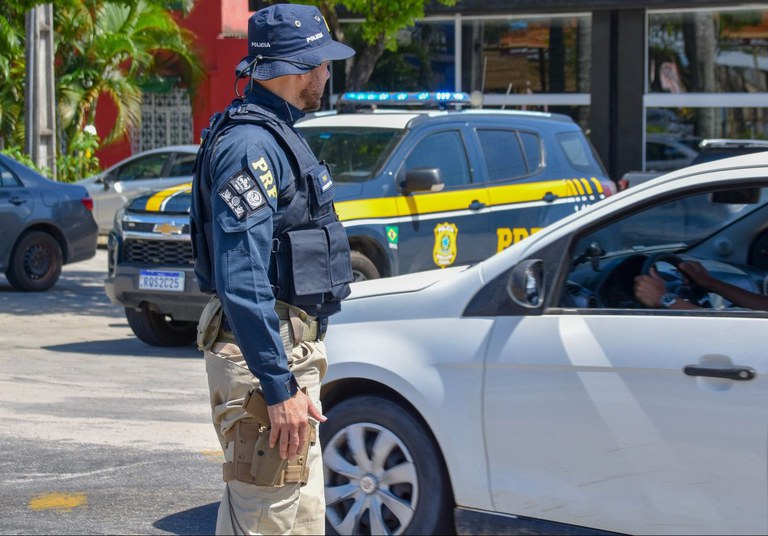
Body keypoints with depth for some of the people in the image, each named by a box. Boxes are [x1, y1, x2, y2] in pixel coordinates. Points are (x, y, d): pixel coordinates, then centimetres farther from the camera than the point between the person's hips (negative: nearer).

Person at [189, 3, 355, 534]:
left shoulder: (275, 134, 16)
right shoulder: (250, 144, -18)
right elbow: (241, 281, -24)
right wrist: (280, 387, -26)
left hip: (292, 348, 11)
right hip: (263, 352, -11)